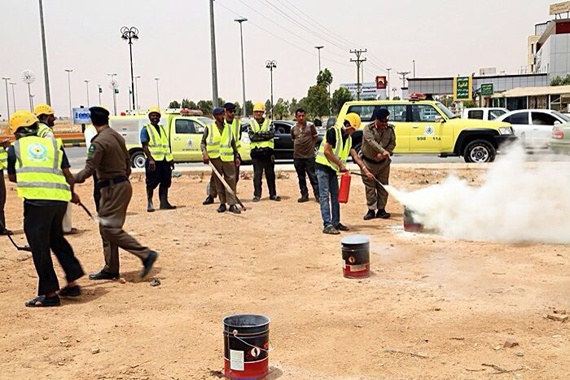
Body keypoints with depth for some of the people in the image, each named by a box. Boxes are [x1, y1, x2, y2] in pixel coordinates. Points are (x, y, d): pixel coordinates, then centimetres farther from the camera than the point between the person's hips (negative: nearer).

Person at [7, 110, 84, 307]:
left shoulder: (15, 148, 12)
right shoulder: (54, 144, 17)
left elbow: (12, 177, 23)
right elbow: (67, 174, 13)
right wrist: (72, 193, 31)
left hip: (36, 200, -4)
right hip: (60, 198, 4)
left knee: (39, 246, 5)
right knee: (57, 239, 23)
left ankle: (49, 293, 9)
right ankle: (72, 283, 25)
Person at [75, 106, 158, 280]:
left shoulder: (99, 142, -16)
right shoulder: (117, 136, 11)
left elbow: (89, 170, -20)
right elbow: (127, 162, 17)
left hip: (113, 188, -9)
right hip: (123, 184, 9)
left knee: (110, 228, -8)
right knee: (106, 228, 14)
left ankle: (146, 254, -12)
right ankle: (111, 269, 18)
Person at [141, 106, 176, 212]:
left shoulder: (162, 128, 20)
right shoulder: (146, 129, -1)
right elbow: (145, 146, -9)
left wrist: (171, 158, 15)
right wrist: (150, 159, -20)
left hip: (165, 160, 6)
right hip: (154, 160, -6)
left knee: (165, 182, 7)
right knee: (152, 183, -2)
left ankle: (164, 202, 14)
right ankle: (150, 203, 7)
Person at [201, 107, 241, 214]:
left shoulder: (228, 127, 12)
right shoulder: (209, 128, 5)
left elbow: (233, 143, 16)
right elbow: (203, 142, 7)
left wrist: (237, 156, 11)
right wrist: (204, 153, -10)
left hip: (228, 157, 1)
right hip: (215, 158, -1)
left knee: (231, 180, -5)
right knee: (218, 181, 3)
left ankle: (232, 204, -5)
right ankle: (222, 203, 11)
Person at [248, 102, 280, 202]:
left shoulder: (269, 122, 8)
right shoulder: (251, 124, 6)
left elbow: (272, 133, -9)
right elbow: (251, 136, -9)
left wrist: (259, 134, -14)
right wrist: (265, 135, -11)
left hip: (268, 151, 1)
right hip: (256, 152, -1)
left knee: (270, 174, 7)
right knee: (257, 175, 1)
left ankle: (273, 194, 14)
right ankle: (257, 195, 6)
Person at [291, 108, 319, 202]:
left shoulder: (310, 125, -2)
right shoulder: (293, 128, 7)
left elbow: (315, 137, 7)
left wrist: (310, 146, 5)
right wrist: (297, 147, 8)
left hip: (309, 156, -4)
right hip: (297, 156, 4)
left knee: (313, 176, -2)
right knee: (301, 178, 9)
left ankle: (317, 195, 1)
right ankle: (304, 195, 17)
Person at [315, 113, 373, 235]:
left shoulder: (348, 138, 10)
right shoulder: (333, 131, -15)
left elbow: (355, 156, 10)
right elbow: (327, 151, -20)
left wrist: (365, 170, 2)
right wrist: (341, 165, -15)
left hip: (333, 169, 9)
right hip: (323, 166, -9)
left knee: (335, 196, 10)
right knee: (324, 196, -9)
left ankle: (335, 222, 18)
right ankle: (328, 225, -12)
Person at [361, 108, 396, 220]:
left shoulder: (390, 129, -3)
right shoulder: (368, 129, -15)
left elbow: (392, 143, -3)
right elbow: (371, 142, -29)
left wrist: (382, 155, -19)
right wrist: (383, 151, -43)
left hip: (383, 162, 3)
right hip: (368, 162, -3)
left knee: (383, 186, 5)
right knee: (370, 187, 2)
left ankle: (381, 209, 14)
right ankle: (371, 210, 9)